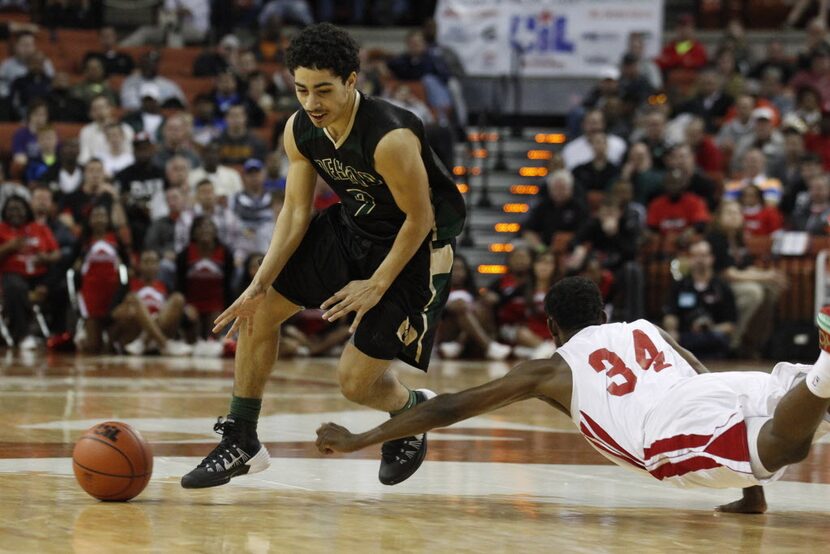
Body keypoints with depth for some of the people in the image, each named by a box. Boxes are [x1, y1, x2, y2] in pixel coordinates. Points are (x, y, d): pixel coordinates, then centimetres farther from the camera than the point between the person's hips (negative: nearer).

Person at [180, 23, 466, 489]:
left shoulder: (390, 139, -34)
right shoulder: (300, 131, -13)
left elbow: (420, 219, -23)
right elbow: (296, 210, -4)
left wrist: (377, 285, -20)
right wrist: (262, 283, -13)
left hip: (414, 243, -7)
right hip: (352, 225, 7)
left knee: (356, 381, -8)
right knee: (258, 312, 0)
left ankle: (414, 412, 29)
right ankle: (240, 445, 13)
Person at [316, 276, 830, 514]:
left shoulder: (552, 368, 29)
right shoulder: (648, 331, 42)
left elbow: (448, 407, 31)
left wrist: (356, 441, 38)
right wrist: (752, 489, 48)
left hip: (680, 429, -5)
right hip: (738, 385, 5)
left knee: (783, 446, -32)